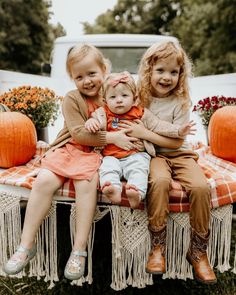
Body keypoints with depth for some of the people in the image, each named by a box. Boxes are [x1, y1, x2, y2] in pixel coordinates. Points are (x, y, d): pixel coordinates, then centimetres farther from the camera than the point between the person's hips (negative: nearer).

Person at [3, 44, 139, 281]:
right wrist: (112, 138, -20)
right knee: (43, 181, -23)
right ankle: (26, 245, -9)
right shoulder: (72, 99, -3)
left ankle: (79, 250, -18)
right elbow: (80, 134, -13)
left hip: (95, 153, 1)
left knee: (86, 184, -30)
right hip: (68, 149, 0)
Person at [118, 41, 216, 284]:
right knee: (160, 181, -36)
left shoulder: (180, 102, -3)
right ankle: (158, 247, -18)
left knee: (201, 187, -27)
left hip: (178, 154, 1)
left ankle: (198, 251, -6)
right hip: (152, 154, -1)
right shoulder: (138, 97, 1)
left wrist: (145, 133, -19)